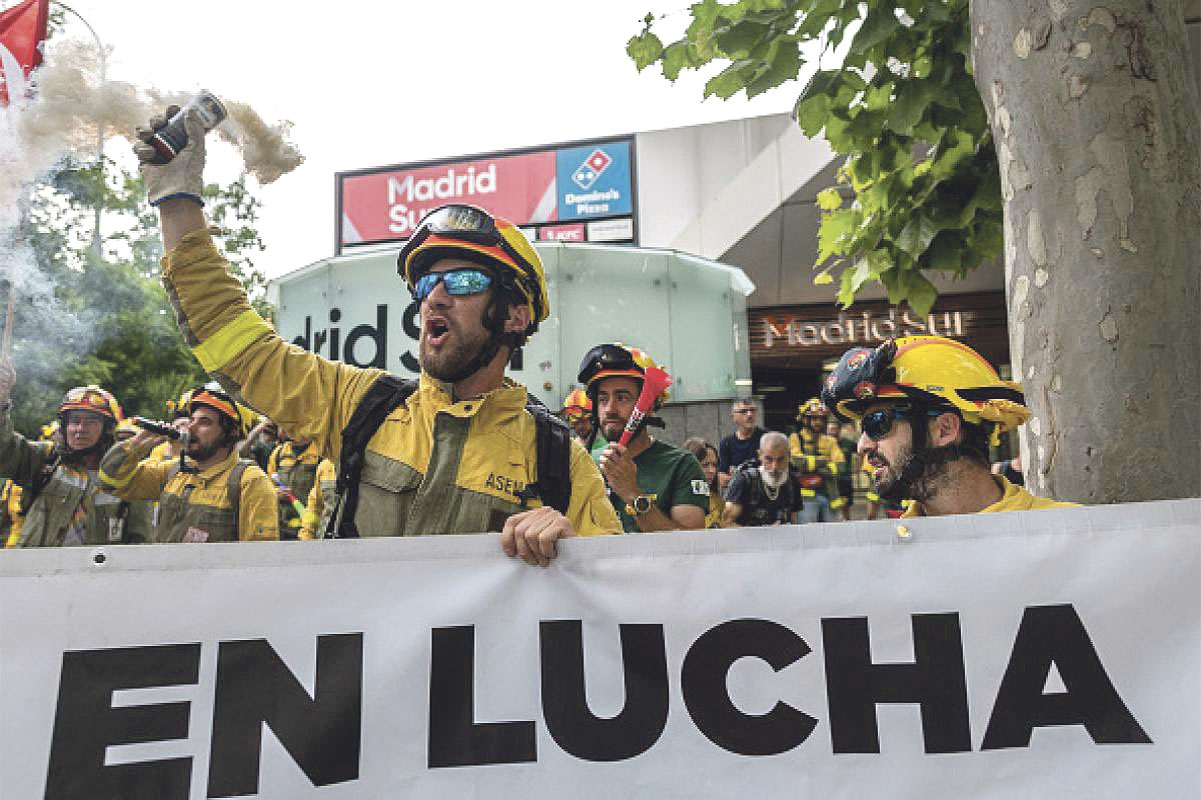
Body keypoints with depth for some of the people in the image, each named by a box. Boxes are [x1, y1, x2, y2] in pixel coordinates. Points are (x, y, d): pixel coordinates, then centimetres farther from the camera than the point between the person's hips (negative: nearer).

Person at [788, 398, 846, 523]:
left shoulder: (830, 441, 15)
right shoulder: (796, 439, 2)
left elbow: (840, 466, 2)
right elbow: (796, 461, -16)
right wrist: (822, 460, -5)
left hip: (828, 494, 5)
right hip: (807, 495, -5)